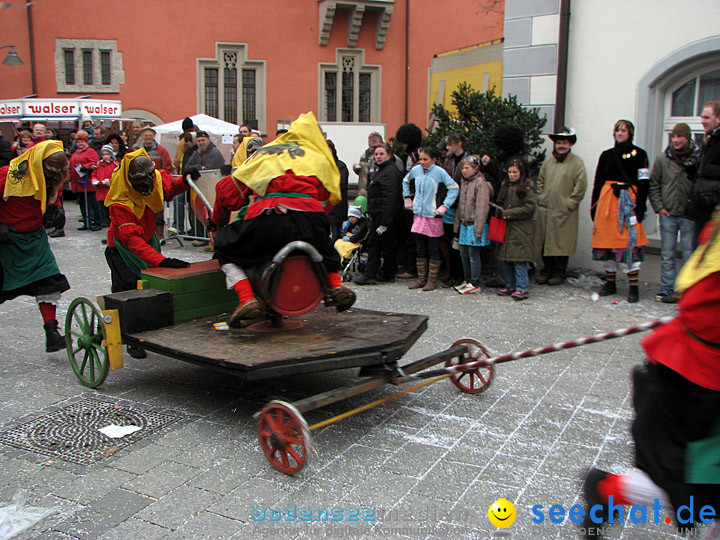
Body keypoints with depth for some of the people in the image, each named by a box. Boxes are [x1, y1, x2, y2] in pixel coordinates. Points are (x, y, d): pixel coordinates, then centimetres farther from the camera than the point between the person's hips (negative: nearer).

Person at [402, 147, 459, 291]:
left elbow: (454, 188, -8)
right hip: (418, 215, 5)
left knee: (433, 250, 1)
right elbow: (405, 181, 25)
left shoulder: (439, 172, -10)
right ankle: (421, 279, 19)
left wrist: (445, 205, -13)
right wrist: (407, 197, 17)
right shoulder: (416, 170, 5)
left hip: (433, 216, -5)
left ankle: (432, 280, 10)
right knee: (420, 249, 9)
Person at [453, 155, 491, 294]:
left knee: (473, 254, -4)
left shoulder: (481, 183, -11)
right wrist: (456, 227, 16)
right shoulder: (463, 182, 14)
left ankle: (476, 284, 3)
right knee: (464, 254, 11)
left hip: (474, 225, -8)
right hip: (464, 225, 8)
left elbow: (482, 207, -15)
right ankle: (468, 281, 22)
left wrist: (478, 230, -19)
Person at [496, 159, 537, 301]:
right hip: (506, 228, 6)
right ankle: (510, 286, 19)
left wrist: (507, 213, -13)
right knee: (503, 260, 6)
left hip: (521, 229, -6)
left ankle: (522, 289, -2)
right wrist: (499, 210, 0)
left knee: (519, 260, -9)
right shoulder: (505, 186, 15)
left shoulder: (527, 187, -5)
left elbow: (530, 207, -12)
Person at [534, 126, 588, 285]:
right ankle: (547, 270, 22)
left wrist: (569, 204, -10)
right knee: (544, 241, 8)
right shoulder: (548, 161, 12)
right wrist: (541, 198, 9)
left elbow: (580, 186, -7)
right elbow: (540, 181, 20)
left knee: (562, 242, 1)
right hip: (545, 209, 5)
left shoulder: (577, 163, -4)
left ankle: (559, 273, 13)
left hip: (565, 212, -5)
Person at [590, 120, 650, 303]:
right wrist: (594, 207, 11)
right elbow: (598, 182, 17)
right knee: (607, 240, 4)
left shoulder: (639, 154, 5)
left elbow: (644, 182, 0)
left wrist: (640, 206, -10)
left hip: (629, 200, -4)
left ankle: (633, 288, -6)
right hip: (607, 200, 4)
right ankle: (610, 283, 16)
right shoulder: (606, 155, 16)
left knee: (631, 241, -9)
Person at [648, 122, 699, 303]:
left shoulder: (698, 158, -2)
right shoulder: (663, 159, 5)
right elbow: (653, 185, 10)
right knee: (667, 254, 8)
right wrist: (658, 206, 1)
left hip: (689, 215, -2)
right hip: (668, 214, 2)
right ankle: (667, 289, 15)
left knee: (690, 255, 1)